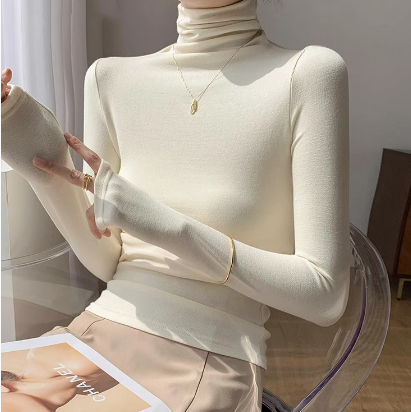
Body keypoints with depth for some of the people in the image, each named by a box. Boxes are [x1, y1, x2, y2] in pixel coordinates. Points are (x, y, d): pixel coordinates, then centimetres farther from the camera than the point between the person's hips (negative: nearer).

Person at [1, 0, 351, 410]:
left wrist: (166, 225, -20)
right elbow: (106, 261, 6)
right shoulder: (110, 78, 2)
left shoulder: (308, 73, -10)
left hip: (214, 362, -3)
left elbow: (326, 295, -13)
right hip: (98, 330, 4)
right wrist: (42, 169, -9)